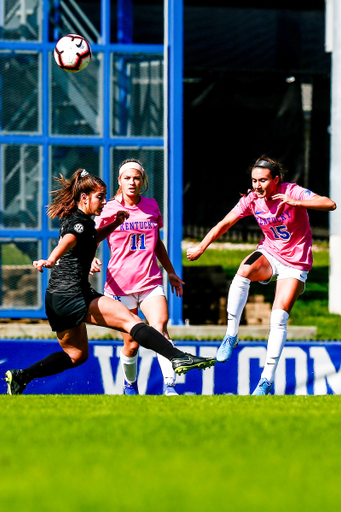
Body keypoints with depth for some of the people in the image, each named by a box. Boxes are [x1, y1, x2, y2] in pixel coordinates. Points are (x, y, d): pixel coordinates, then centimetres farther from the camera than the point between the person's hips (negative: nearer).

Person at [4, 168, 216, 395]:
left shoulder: (73, 219, 19)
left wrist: (114, 224, 28)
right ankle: (179, 358, -33)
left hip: (56, 300, 10)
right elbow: (68, 240, -33)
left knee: (76, 354, 23)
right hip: (73, 294, -10)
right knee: (130, 319, -19)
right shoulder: (81, 222, -11)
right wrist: (51, 261, -52)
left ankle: (20, 377, 21)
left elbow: (92, 237, 40)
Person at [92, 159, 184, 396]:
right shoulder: (109, 210, 0)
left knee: (159, 328, -22)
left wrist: (171, 272, 28)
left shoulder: (151, 206, 10)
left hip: (150, 282, 2)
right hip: (120, 284, -2)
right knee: (131, 343, 0)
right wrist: (91, 260, -19)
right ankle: (130, 385, 27)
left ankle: (169, 386, -30)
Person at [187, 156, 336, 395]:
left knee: (279, 318, -14)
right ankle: (231, 335, -18)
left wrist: (296, 203, -43)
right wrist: (202, 246, -18)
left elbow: (330, 204, -30)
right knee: (243, 272, -31)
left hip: (295, 262, -3)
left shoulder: (293, 192, -20)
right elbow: (225, 224, -6)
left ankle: (267, 379, -6)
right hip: (269, 253, 3)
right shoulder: (252, 199, -9)